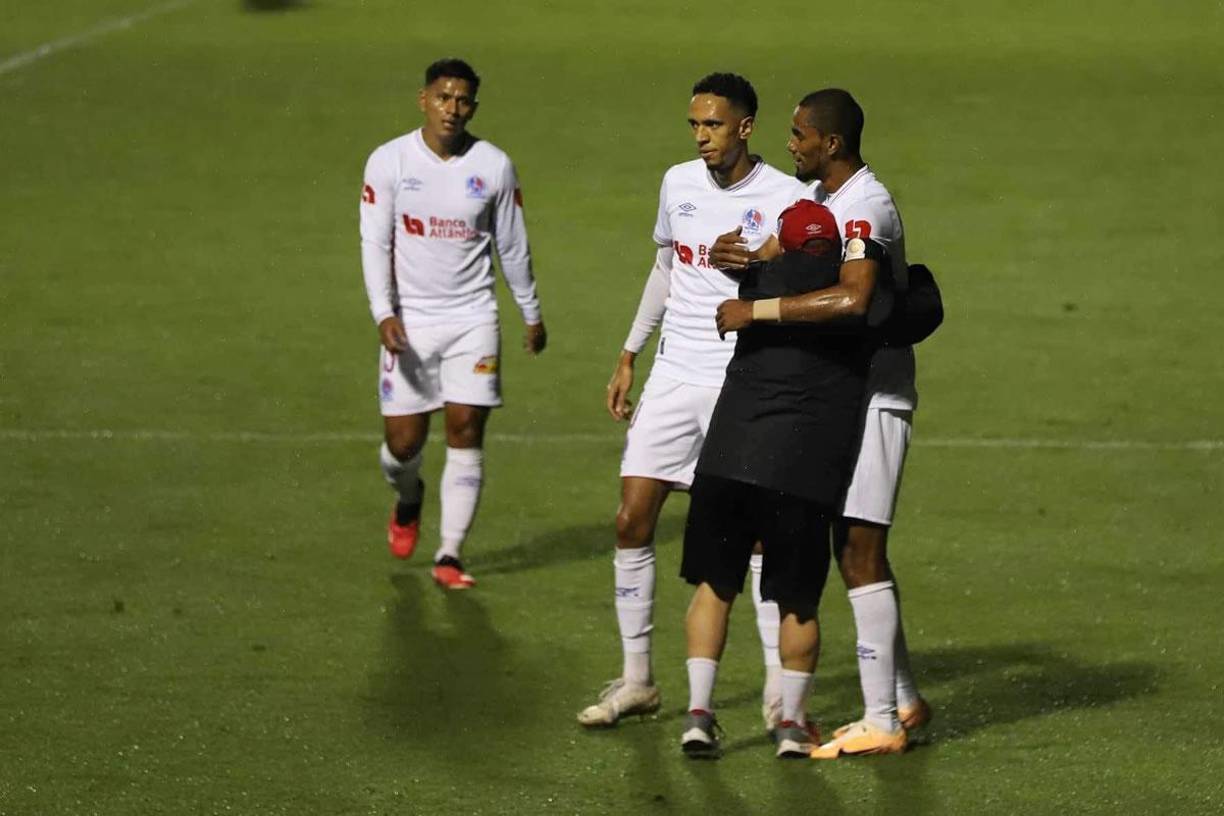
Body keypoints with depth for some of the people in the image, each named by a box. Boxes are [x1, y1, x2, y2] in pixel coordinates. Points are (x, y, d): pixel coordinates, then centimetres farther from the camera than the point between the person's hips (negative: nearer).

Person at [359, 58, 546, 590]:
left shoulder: (494, 166, -1)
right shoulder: (389, 162, -4)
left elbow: (512, 246, 9)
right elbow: (374, 244, -5)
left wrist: (531, 315, 16)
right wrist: (384, 315, -17)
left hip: (473, 320, 0)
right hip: (409, 321, 0)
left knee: (466, 430, -8)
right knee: (404, 442, 1)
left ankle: (450, 556, -2)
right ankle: (407, 499, 37)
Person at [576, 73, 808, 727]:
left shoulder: (785, 199, -8)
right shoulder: (679, 183, 8)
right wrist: (629, 356, 22)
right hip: (673, 377, 5)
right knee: (632, 522, 1)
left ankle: (780, 687, 1)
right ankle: (635, 679, 12)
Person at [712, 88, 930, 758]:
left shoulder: (867, 206, -20)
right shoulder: (819, 198, 12)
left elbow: (853, 298, -35)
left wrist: (756, 311, -30)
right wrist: (736, 256, -4)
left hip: (873, 396, -10)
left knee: (860, 552, -9)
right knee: (855, 550, 14)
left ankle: (881, 722, -7)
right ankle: (903, 700, 23)